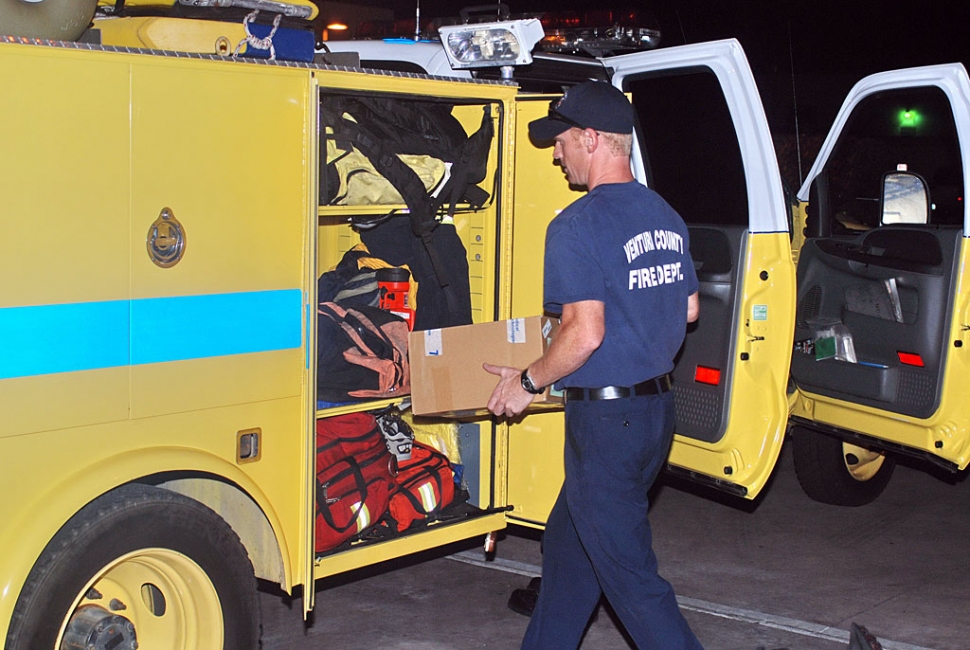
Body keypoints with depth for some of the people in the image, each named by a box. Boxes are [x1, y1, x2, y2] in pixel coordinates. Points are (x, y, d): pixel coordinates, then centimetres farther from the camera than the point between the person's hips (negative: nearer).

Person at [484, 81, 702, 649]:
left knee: (629, 573, 1)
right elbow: (688, 310, 16)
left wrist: (528, 382, -9)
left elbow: (585, 333, -23)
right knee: (569, 542, 23)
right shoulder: (666, 217, 9)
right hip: (658, 406, 9)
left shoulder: (578, 227, -18)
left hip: (606, 420, -9)